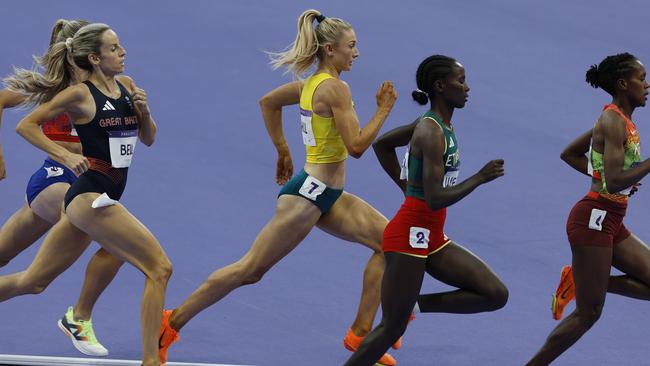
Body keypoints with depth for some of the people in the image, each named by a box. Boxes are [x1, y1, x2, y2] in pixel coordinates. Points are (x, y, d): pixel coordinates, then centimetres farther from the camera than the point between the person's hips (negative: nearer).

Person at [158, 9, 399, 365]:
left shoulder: (310, 83, 10)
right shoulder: (334, 88, -17)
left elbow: (268, 101, 26)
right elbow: (356, 146, -20)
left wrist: (282, 150, 30)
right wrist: (384, 109, -11)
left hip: (327, 197, 10)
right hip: (307, 195, -10)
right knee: (250, 270, -5)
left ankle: (360, 334, 5)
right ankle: (172, 322, 3)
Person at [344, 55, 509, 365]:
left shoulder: (439, 124, 9)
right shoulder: (431, 133, -19)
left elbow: (381, 144, 23)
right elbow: (436, 199, -25)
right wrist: (480, 178, -18)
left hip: (432, 239, 9)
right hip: (409, 237, -9)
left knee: (495, 295, 0)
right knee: (392, 328, -2)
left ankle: (417, 304, 3)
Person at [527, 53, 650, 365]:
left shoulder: (617, 119, 12)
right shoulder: (613, 122, -17)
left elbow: (569, 154, 22)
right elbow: (614, 182, -26)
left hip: (611, 223, 9)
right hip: (593, 220, -9)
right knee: (588, 313, -4)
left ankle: (578, 282, 10)